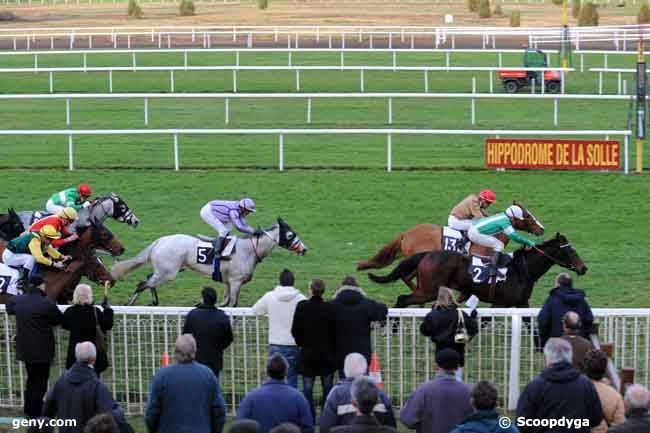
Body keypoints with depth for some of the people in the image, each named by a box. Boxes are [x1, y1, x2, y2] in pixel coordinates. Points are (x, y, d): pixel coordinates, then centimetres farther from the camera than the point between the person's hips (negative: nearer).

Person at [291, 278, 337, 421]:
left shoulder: (302, 307, -11)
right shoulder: (329, 308, -12)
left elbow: (295, 330, -5)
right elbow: (334, 331, -5)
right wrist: (332, 348, 11)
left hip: (307, 352, 0)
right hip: (326, 354, 0)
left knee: (307, 389, 6)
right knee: (327, 388, 10)